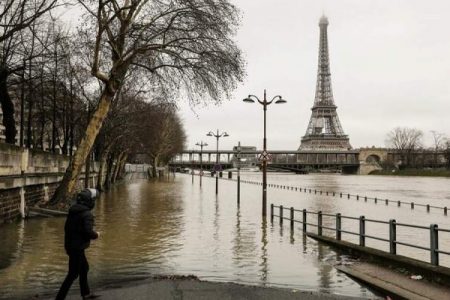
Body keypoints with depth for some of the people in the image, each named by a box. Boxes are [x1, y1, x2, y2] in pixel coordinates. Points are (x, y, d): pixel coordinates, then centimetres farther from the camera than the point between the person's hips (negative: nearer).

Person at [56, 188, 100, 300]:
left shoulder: (72, 211, 6)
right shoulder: (87, 214, -19)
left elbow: (67, 227, 13)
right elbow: (88, 231, -26)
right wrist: (96, 235, -5)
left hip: (70, 245, 9)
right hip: (78, 247, -9)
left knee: (84, 268, 23)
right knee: (73, 274, 0)